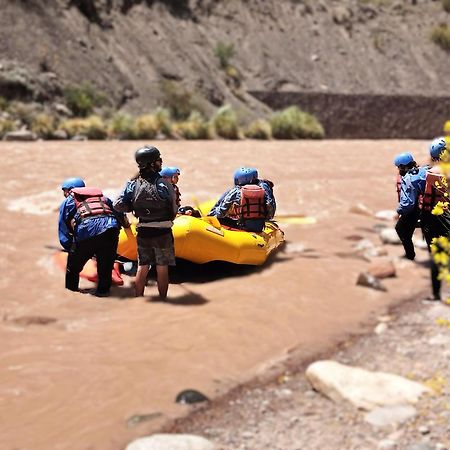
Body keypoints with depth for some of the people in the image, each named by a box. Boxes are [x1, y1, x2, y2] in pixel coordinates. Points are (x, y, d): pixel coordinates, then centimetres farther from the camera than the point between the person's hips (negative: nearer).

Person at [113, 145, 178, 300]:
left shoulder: (133, 185, -5)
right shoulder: (164, 184, -15)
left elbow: (118, 205, -6)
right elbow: (174, 209, -6)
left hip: (143, 232, 4)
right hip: (162, 231, -4)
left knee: (142, 267, 14)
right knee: (162, 268, 7)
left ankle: (138, 299, 21)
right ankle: (163, 299, 13)